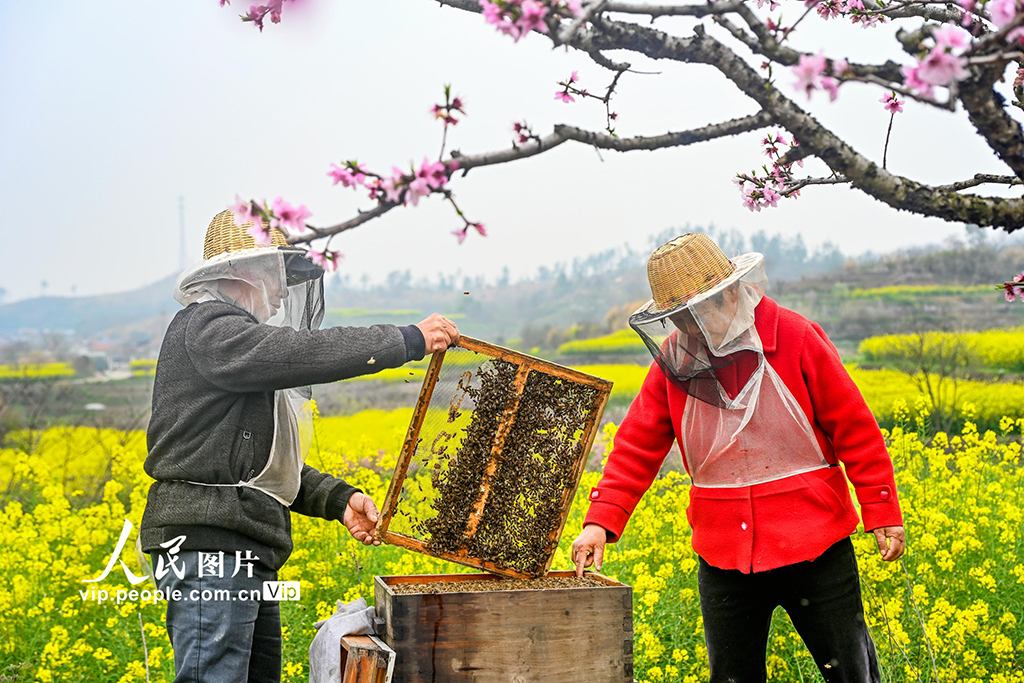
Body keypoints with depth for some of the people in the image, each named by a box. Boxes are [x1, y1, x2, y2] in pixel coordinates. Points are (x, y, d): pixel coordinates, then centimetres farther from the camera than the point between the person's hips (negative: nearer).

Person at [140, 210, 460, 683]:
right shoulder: (206, 329, -6)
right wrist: (409, 341, -18)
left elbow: (269, 464, 22)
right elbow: (305, 353, -23)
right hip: (208, 549, -10)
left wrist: (337, 499, 7)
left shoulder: (245, 342, 26)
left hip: (244, 555, 11)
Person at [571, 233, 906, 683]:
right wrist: (601, 522, -10)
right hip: (723, 557, 3)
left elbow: (855, 431, -4)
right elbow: (638, 447, 1)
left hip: (813, 545, -3)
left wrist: (883, 513, -5)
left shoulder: (797, 340, -9)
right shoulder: (674, 360, 0)